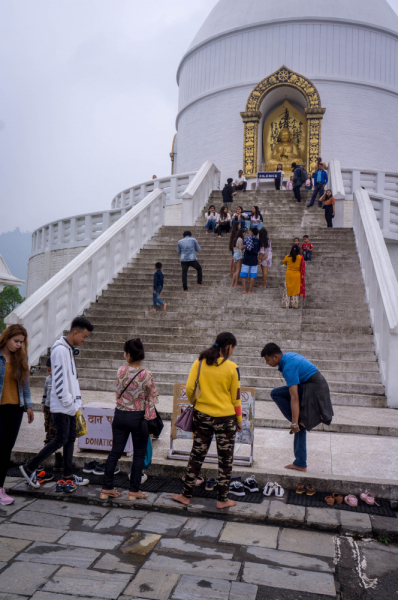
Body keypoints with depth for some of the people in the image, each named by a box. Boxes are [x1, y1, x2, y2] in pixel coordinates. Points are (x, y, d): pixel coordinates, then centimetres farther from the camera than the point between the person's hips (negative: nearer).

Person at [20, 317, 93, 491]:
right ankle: (29, 468, 10)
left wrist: (75, 402, 13)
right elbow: (59, 380, -22)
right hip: (61, 406, -9)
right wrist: (68, 402, -18)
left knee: (71, 438, 12)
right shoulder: (60, 349, -18)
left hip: (70, 405, 9)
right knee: (61, 439, -4)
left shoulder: (70, 349, 13)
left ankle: (68, 476, 22)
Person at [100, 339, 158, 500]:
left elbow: (118, 393, 4)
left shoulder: (121, 371, -7)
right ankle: (134, 490, 18)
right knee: (139, 454, 11)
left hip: (120, 414, 3)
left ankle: (106, 489, 19)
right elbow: (153, 398, -7)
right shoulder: (146, 375, -15)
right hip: (138, 417, -3)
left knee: (115, 451, 13)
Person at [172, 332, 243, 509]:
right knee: (225, 459, 11)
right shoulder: (232, 368, -9)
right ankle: (222, 499, 19)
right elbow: (236, 397, -4)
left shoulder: (200, 362, -2)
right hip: (225, 417, -3)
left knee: (197, 456, 13)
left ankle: (186, 495, 22)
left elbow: (189, 388, -5)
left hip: (203, 415, 3)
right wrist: (239, 420, 7)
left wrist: (194, 403, 13)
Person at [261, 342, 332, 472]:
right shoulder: (289, 355, 9)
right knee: (300, 427, 13)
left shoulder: (288, 367, -21)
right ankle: (300, 464, 18)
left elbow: (294, 397, -25)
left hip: (313, 390, -10)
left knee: (276, 394, -12)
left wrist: (294, 422, -24)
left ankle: (298, 420, -5)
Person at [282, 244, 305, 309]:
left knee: (288, 289, 10)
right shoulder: (300, 257, -12)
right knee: (296, 290, 9)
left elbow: (284, 262, 12)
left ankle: (286, 304, 10)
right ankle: (295, 304, 12)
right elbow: (302, 267, -4)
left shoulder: (287, 257, -9)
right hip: (297, 276, 0)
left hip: (289, 275, 0)